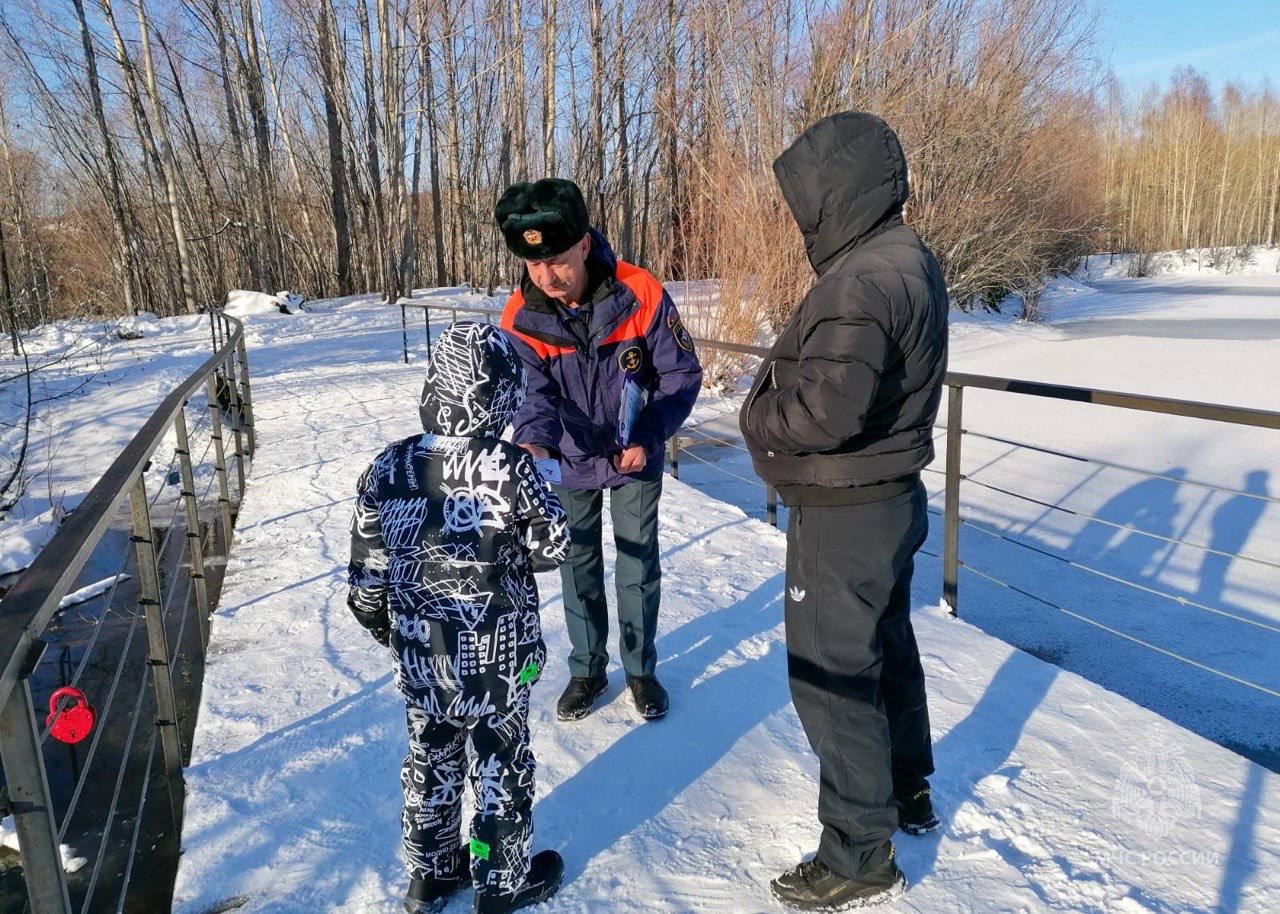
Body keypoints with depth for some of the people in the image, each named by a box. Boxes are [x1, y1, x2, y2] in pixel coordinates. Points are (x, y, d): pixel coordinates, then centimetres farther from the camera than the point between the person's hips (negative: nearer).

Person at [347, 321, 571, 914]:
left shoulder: (388, 470, -11)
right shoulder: (511, 469, -23)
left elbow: (367, 581, -3)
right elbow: (552, 549, -9)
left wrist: (393, 632, 13)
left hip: (419, 659, 4)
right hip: (497, 659, -3)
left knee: (429, 761, 22)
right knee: (500, 766, 16)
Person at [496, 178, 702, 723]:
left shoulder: (641, 294, -24)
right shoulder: (520, 316, -20)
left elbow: (682, 374, -15)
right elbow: (535, 391, -25)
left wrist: (648, 438, -25)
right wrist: (535, 442, -47)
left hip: (636, 457, -1)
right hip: (570, 461, 2)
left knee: (639, 566, 8)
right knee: (578, 567, 13)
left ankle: (641, 669, 29)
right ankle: (587, 670, 33)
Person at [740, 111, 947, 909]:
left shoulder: (861, 281, -26)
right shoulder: (912, 261, 7)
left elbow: (826, 408, -34)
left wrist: (759, 419, -15)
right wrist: (781, 394, 1)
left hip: (844, 515, -10)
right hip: (896, 496, 10)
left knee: (832, 676, 3)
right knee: (888, 646, 24)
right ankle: (908, 790, 45)